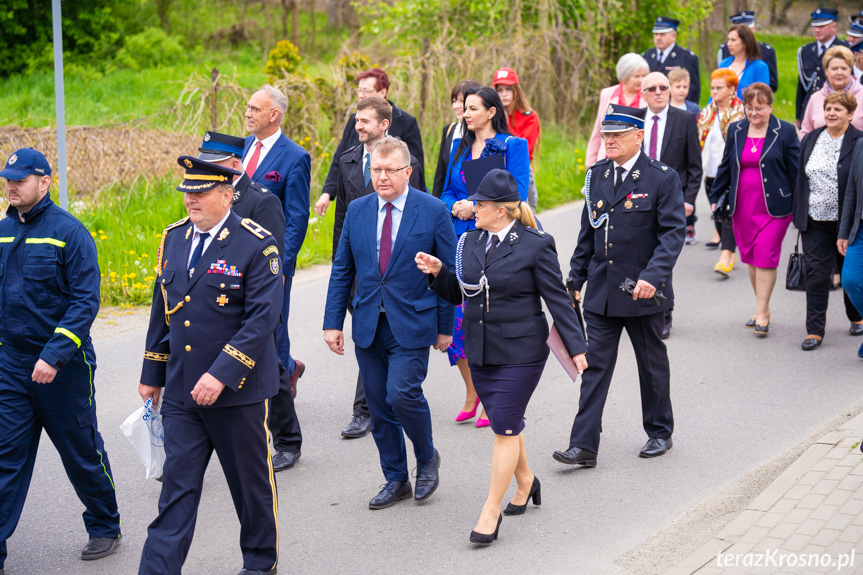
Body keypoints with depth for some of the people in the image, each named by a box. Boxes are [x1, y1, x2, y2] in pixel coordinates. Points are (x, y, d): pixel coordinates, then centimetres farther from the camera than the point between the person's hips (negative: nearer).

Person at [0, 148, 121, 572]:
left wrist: (54, 355, -23)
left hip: (63, 367, -4)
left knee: (83, 454, 10)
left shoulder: (69, 232, -12)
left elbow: (85, 301, -15)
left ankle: (105, 528, 30)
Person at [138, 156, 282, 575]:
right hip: (181, 391, 4)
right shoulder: (174, 238, 7)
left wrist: (221, 375, -24)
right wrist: (152, 374, 16)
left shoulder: (257, 245, -12)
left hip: (238, 390, -4)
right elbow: (162, 309, 15)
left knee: (252, 481, 12)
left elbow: (262, 318, -18)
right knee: (177, 485, 3)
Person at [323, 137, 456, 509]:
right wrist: (333, 322, 4)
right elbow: (342, 270, 10)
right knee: (378, 406, 7)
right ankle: (396, 479, 21)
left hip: (411, 324, -4)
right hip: (368, 323, 4)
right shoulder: (357, 210, 6)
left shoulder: (433, 211, -4)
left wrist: (445, 326, -2)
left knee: (401, 394, -16)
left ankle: (427, 458, 11)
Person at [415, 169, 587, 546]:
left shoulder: (535, 246, -9)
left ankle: (491, 512, 1)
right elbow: (458, 294, 14)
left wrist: (575, 346, -9)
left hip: (520, 353, -6)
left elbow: (557, 299, -6)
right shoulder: (471, 242, 7)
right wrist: (438, 272, -5)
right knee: (505, 425, 16)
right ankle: (525, 482, 40)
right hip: (480, 351, 6)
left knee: (505, 428, -5)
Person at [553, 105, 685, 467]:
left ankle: (660, 432, 31)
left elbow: (674, 232, -14)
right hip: (601, 291, 4)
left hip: (643, 292, -4)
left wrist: (652, 276, -26)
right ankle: (584, 446, -1)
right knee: (594, 366, 0)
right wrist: (575, 280, 12)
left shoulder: (662, 178, -9)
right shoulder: (597, 175, 7)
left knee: (652, 365, 12)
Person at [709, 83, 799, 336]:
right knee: (750, 258, 9)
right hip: (741, 206, 4)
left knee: (765, 257, -9)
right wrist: (715, 197, 14)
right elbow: (725, 167, 16)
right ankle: (763, 308, 23)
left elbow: (795, 171, 1)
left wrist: (798, 206, 0)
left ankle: (762, 313, -3)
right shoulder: (735, 131, 8)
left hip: (774, 206, -4)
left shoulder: (785, 132, -2)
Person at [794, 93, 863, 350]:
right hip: (815, 220, 3)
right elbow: (801, 179, 12)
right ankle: (815, 330, 2)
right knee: (816, 273, -1)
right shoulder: (810, 140, 7)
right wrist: (799, 214, 9)